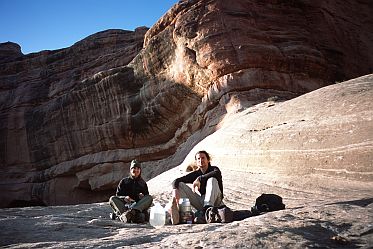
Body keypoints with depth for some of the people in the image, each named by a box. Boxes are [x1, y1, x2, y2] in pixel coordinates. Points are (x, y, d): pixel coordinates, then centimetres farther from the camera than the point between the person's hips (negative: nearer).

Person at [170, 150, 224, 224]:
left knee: (212, 180, -28)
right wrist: (175, 190, -26)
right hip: (201, 202, 4)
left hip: (215, 202, -3)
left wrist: (199, 179, -28)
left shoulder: (214, 169, 1)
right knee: (180, 185, -8)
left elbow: (217, 173, -28)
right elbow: (176, 181, -3)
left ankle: (208, 208, -43)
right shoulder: (195, 174, 9)